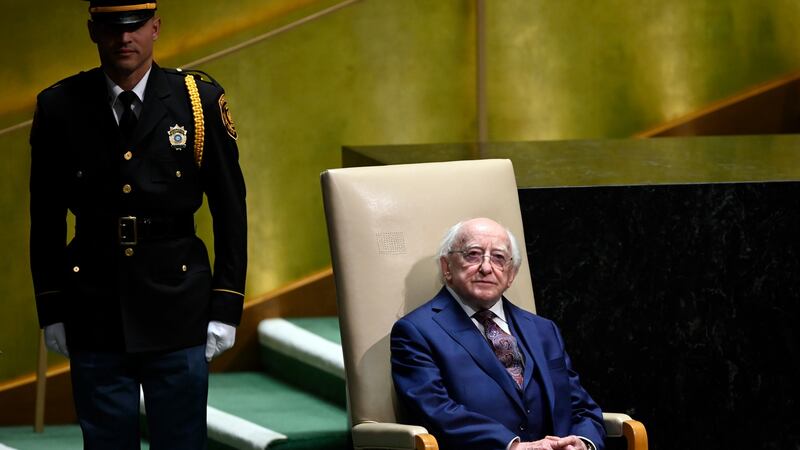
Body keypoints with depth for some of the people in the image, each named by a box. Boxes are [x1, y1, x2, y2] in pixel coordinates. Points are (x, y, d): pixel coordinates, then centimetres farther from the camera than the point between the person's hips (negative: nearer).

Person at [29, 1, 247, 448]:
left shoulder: (201, 101, -1)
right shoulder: (60, 108, 1)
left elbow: (231, 213, 2)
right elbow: (46, 220, 7)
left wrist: (226, 309, -1)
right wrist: (51, 310, 5)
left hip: (178, 317, -1)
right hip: (94, 321, 1)